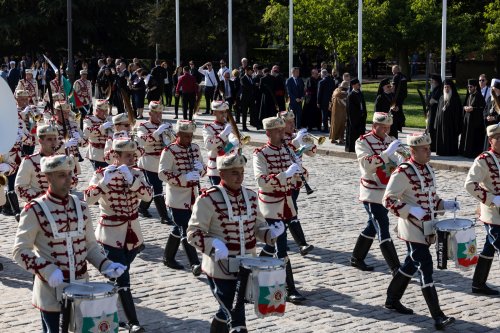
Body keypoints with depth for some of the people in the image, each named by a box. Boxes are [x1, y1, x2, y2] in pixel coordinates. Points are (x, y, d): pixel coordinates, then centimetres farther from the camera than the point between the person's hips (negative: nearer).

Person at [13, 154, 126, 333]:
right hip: (51, 290, -5)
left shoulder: (81, 207, 5)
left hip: (80, 287, 5)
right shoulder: (35, 210, -11)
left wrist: (106, 265, -6)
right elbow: (20, 251, -13)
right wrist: (47, 270, -26)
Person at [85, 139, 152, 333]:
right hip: (111, 235, -5)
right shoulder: (102, 174, -11)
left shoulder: (136, 174, 1)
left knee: (119, 275, 18)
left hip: (132, 233, 5)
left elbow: (148, 195, -15)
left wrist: (131, 178, -26)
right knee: (122, 279, -10)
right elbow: (87, 199, -24)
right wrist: (104, 181, -34)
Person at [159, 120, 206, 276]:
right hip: (177, 198, -7)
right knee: (185, 230, -10)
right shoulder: (169, 151, -12)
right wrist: (184, 178, -26)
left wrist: (200, 168, -10)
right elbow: (163, 174, -17)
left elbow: (203, 169, 15)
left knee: (179, 228, 17)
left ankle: (168, 257, 32)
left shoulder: (195, 148, 7)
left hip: (192, 197, 7)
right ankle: (195, 264, -12)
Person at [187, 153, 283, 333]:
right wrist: (213, 245, -30)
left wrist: (271, 233, -9)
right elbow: (194, 233, -13)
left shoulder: (251, 196, 5)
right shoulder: (208, 199, -14)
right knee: (236, 318, -5)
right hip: (221, 269, -6)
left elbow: (258, 226, 13)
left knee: (227, 311, 22)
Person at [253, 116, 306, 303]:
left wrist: (297, 174, -4)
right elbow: (261, 181, -23)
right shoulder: (260, 154, -11)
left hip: (286, 203, 7)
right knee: (281, 248, -8)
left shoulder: (286, 150, 8)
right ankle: (290, 290, -5)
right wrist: (286, 174, -30)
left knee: (274, 242, 17)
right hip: (271, 206, -7)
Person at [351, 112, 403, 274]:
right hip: (372, 192, -7)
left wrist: (401, 157, -17)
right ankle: (395, 268, -7)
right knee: (382, 228, -8)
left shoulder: (390, 141, 9)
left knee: (373, 225, 17)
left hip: (387, 191, 7)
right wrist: (387, 153, -32)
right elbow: (367, 164, -24)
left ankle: (356, 258, 32)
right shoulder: (363, 142, -10)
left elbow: (397, 161, 6)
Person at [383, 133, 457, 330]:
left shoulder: (428, 169, 10)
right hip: (412, 227, -9)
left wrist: (445, 205, 3)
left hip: (426, 227, 9)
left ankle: (392, 300, 35)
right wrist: (411, 211, -26)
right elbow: (388, 201, -16)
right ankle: (438, 317, -12)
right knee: (425, 266, -11)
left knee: (412, 264, 19)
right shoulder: (403, 172, -15)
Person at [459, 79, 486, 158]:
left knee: (474, 138, -6)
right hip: (467, 119, 8)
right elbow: (464, 105, 23)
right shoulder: (469, 96, 15)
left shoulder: (479, 96, -10)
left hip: (475, 120, -8)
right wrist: (465, 108, 1)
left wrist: (472, 109, -18)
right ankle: (466, 152, 12)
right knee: (466, 136, 7)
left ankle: (474, 153, -3)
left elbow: (483, 108, -16)